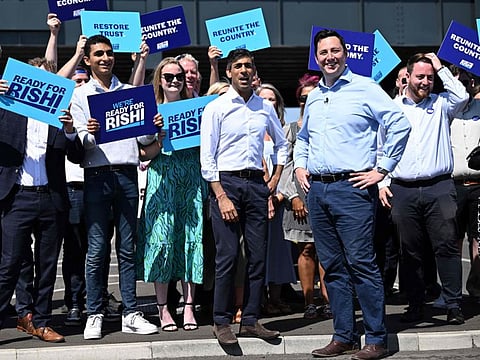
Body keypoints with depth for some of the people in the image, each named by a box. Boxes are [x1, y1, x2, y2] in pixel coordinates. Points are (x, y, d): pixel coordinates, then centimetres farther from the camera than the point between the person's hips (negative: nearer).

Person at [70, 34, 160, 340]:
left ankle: (130, 314, 8)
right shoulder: (80, 95, 8)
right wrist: (89, 134, -21)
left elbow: (143, 137, 13)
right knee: (97, 249, -2)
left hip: (128, 174, 2)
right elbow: (78, 143, 0)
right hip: (98, 176, -2)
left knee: (128, 248, 4)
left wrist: (155, 128, -8)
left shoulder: (131, 93, 15)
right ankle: (94, 315, 6)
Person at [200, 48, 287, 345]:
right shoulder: (216, 108, -1)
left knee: (258, 256, 4)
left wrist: (274, 182, 12)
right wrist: (221, 197, -13)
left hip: (256, 185, 4)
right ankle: (222, 322, 2)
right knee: (228, 256, -8)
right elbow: (207, 157, -5)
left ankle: (251, 321, 12)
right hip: (226, 182, -4)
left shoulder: (265, 107, 10)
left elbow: (282, 145, 23)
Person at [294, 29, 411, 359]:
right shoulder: (313, 97, 18)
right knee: (333, 267, 8)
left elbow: (400, 125, -7)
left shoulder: (364, 88, -2)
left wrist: (382, 169, -8)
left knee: (361, 263, -9)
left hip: (352, 188, -6)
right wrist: (300, 165, 17)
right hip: (317, 190, 7)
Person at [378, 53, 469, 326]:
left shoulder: (441, 104, 13)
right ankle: (416, 305, 13)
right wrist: (382, 182, 2)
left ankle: (454, 305, -2)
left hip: (439, 187, -1)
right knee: (410, 251, 5)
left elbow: (462, 96, -9)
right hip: (403, 190, 1)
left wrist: (441, 68, 1)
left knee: (447, 246, -5)